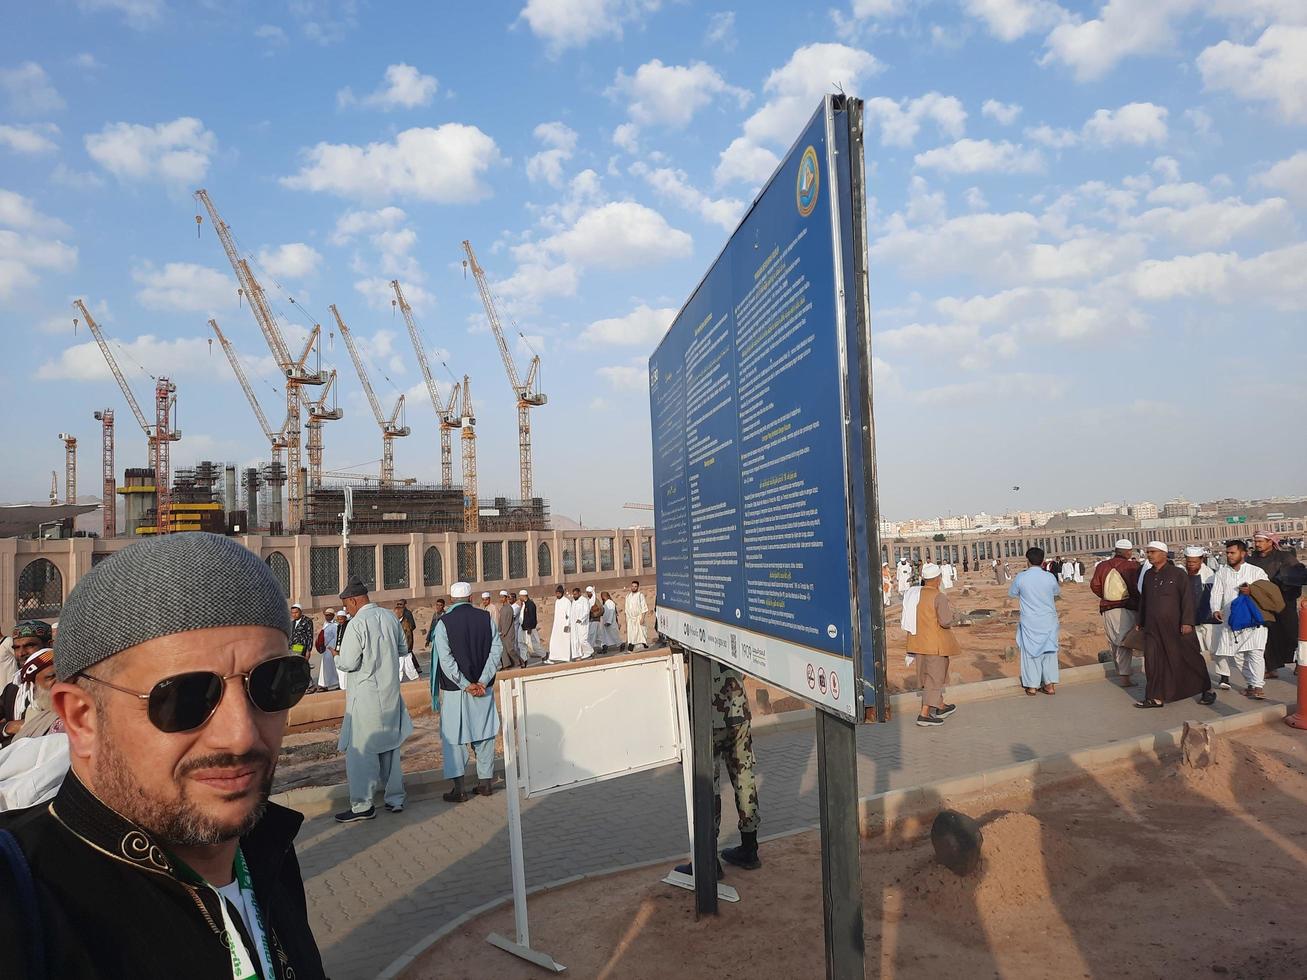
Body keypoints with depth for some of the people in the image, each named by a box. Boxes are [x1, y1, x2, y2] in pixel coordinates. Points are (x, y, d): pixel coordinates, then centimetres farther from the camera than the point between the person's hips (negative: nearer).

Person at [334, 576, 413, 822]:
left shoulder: (357, 624, -17)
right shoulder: (389, 618, 4)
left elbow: (347, 663, -18)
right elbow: (402, 648, 15)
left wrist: (337, 655, 2)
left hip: (366, 697, -7)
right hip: (391, 693, 7)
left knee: (361, 751, 3)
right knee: (390, 747, 16)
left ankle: (363, 806, 9)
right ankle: (395, 799, 23)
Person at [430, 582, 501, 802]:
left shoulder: (444, 623, -8)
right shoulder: (486, 619, 0)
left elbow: (446, 660, -14)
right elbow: (497, 650, -6)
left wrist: (466, 685, -11)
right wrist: (482, 681, -9)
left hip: (455, 691, -3)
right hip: (483, 688, 3)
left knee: (453, 738, 6)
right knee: (484, 734, 13)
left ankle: (458, 788, 4)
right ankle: (486, 782, 18)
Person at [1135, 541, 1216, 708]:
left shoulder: (1178, 574, -4)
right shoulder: (1148, 575, 11)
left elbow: (1187, 599, -8)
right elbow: (1143, 599, 19)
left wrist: (1187, 622, -15)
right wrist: (1141, 622, 21)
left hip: (1176, 626, -5)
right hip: (1153, 628, 5)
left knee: (1189, 658, 6)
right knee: (1153, 662, 1)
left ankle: (1206, 690, 24)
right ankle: (1156, 697, 7)